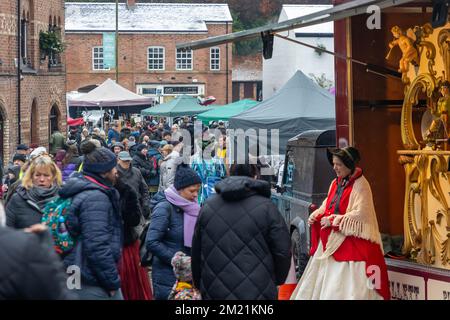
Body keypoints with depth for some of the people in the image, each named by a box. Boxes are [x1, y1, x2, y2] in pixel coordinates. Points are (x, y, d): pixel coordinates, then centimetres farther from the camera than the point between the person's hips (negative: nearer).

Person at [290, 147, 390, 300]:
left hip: (352, 242, -8)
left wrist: (333, 220, -17)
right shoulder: (335, 183, 11)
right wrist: (316, 216, 0)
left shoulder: (360, 185, -12)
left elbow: (360, 215, -19)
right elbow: (327, 206, 21)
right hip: (331, 240, 8)